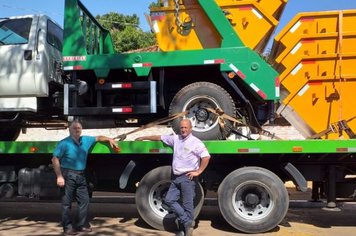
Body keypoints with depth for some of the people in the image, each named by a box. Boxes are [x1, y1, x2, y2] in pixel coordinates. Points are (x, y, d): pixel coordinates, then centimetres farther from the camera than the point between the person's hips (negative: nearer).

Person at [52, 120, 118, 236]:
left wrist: (109, 139, 9)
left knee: (84, 200, 9)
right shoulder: (64, 143, -9)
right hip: (68, 175, -6)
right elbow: (55, 159, -13)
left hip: (81, 175, 7)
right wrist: (59, 176, -19)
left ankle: (82, 224, 22)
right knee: (67, 202, 1)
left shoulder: (86, 140, 9)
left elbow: (98, 138, 25)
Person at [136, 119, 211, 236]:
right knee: (169, 200, 5)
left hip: (188, 177, -7)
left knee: (187, 204, -1)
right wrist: (144, 137, 24)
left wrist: (198, 172, -16)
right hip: (176, 177, 7)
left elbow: (206, 157, -16)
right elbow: (160, 137, 20)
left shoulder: (195, 142, -9)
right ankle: (187, 222, 12)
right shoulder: (176, 139, 10)